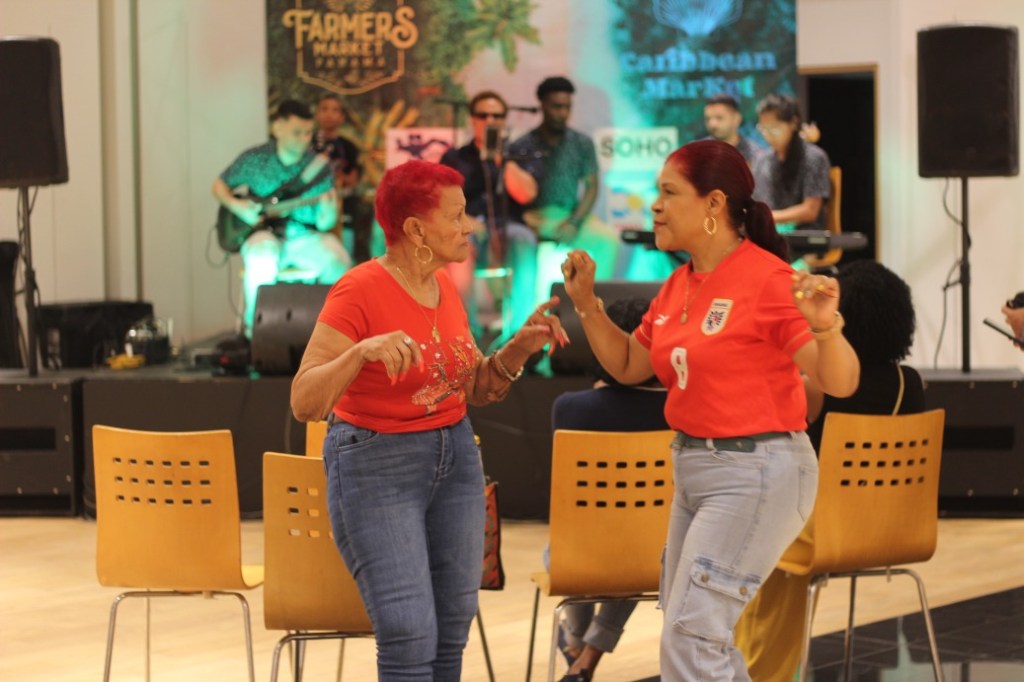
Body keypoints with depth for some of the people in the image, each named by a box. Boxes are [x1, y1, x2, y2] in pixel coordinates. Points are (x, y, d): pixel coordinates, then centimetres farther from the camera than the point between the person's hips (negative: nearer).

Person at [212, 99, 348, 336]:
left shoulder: (319, 166, 3)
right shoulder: (253, 159, 2)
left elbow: (323, 224, 1)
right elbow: (219, 185, 15)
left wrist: (328, 212, -23)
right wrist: (236, 206, -5)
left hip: (304, 237, 2)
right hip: (264, 233, -2)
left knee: (335, 258, -29)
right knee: (263, 257, -38)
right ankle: (254, 323, -17)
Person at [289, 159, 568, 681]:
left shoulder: (444, 287, 5)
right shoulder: (359, 292, -16)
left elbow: (477, 389, 15)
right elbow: (304, 403, -21)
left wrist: (520, 346, -1)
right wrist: (362, 351, -35)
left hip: (454, 458, 7)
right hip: (377, 467, -7)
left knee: (452, 633, 6)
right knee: (410, 639, -11)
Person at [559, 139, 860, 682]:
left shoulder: (767, 279, -17)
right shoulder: (678, 285, 8)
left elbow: (841, 383, -20)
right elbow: (627, 366, 19)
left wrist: (825, 326, -40)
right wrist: (586, 303, 7)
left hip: (756, 472, -9)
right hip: (693, 465, 9)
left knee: (689, 638, -12)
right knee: (689, 630, 17)